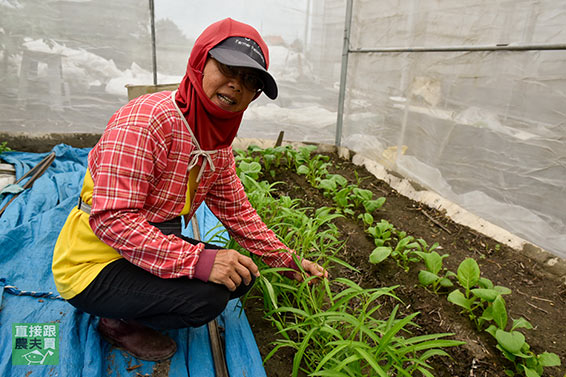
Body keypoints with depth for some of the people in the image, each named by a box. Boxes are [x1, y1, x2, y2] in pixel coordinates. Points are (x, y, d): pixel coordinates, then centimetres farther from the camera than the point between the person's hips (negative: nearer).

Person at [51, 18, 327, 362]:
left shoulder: (220, 142, 1)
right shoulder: (146, 118, -25)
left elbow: (236, 211, 6)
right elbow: (112, 218, -30)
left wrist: (289, 262, 4)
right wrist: (197, 260, -36)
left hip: (153, 247, 8)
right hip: (94, 264, -8)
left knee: (240, 276, 2)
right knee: (208, 294, -26)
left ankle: (139, 309, 13)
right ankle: (119, 322, 3)